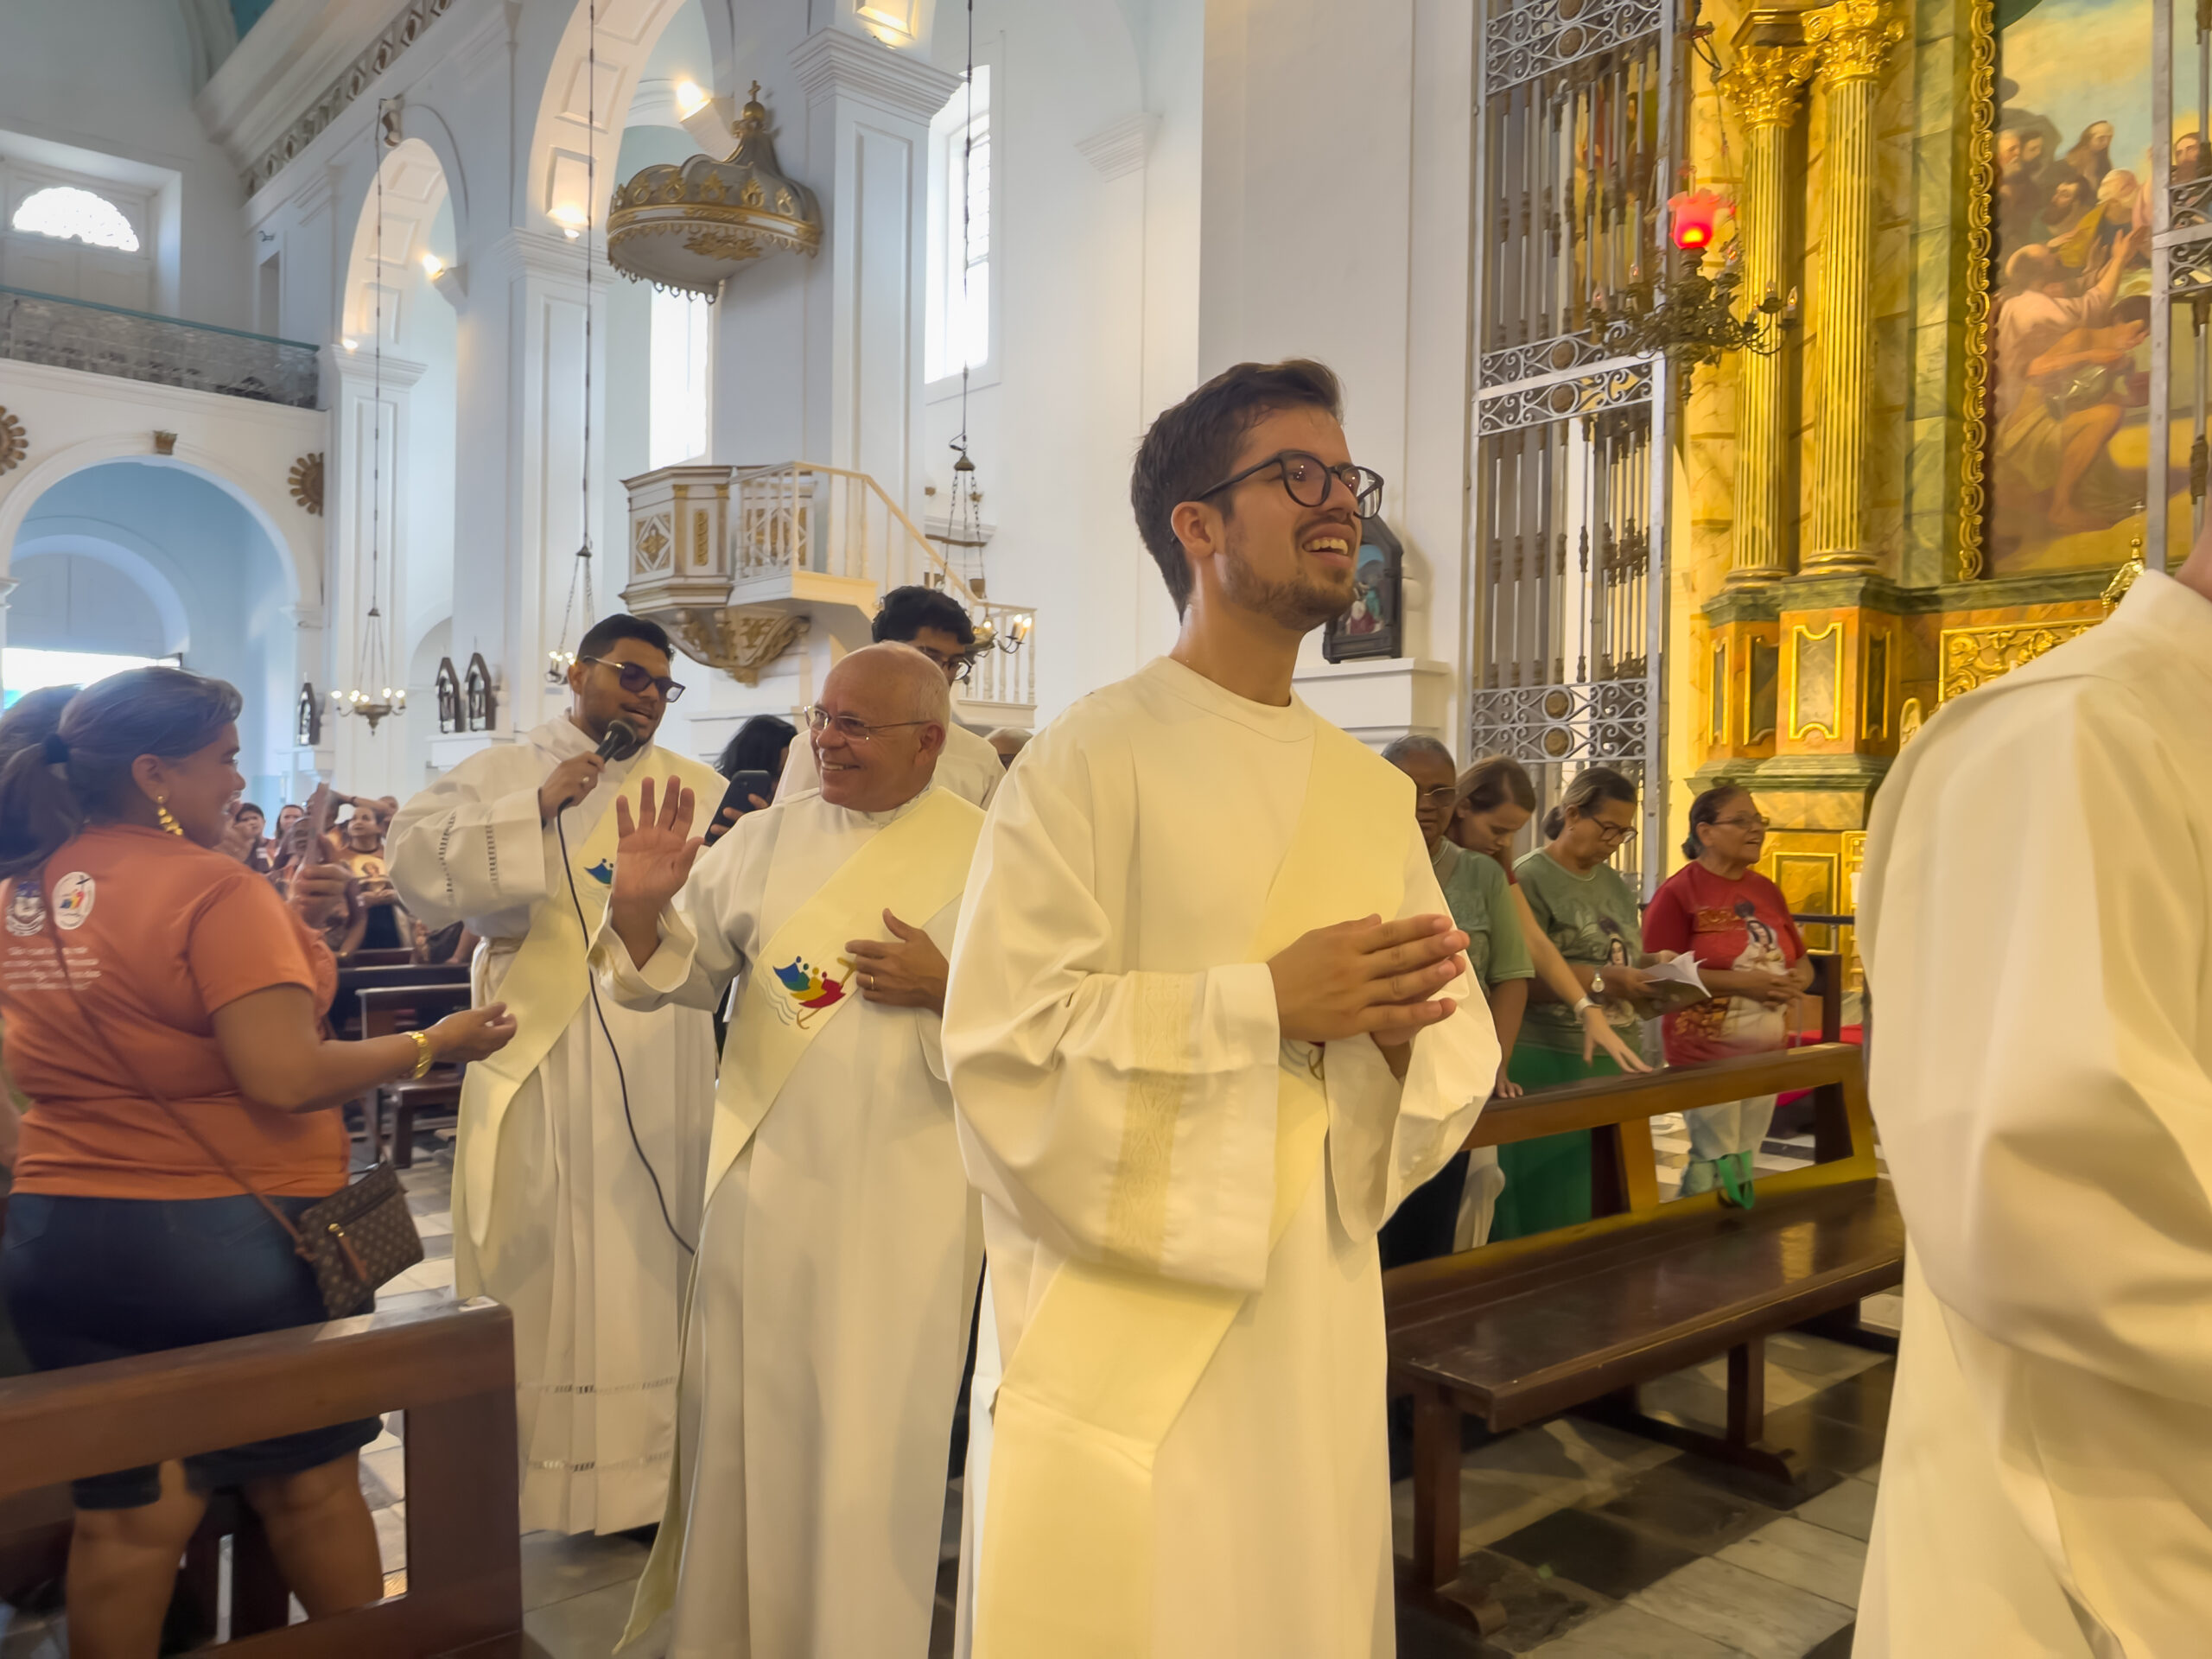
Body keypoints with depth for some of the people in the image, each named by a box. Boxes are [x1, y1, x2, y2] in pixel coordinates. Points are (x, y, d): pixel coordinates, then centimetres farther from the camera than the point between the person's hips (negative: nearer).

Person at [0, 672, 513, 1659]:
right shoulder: (214, 889, -18)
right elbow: (285, 1077, -24)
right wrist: (432, 1045, -12)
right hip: (224, 1235, -6)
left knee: (125, 1512, 16)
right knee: (308, 1483, 13)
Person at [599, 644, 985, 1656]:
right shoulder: (768, 836, 5)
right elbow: (686, 968, 5)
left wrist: (947, 990, -19)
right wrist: (640, 907, -13)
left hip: (902, 1197, -3)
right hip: (764, 1178, 4)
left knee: (870, 1440, 7)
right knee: (746, 1421, 15)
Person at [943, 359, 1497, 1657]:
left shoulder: (1376, 795, 8)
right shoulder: (1094, 758, -10)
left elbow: (1462, 1057, 9)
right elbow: (1004, 1039, -17)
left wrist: (1398, 1030, -14)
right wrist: (1270, 1001, -20)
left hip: (1319, 1334, 6)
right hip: (1123, 1341, -5)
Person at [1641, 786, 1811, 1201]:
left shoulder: (1767, 890, 11)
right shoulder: (1678, 892, -10)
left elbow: (1803, 962, 18)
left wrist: (1794, 982, -6)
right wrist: (1742, 983, -22)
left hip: (1767, 1052, 6)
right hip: (1707, 1054, -6)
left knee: (1744, 1164, 12)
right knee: (1716, 1166, -6)